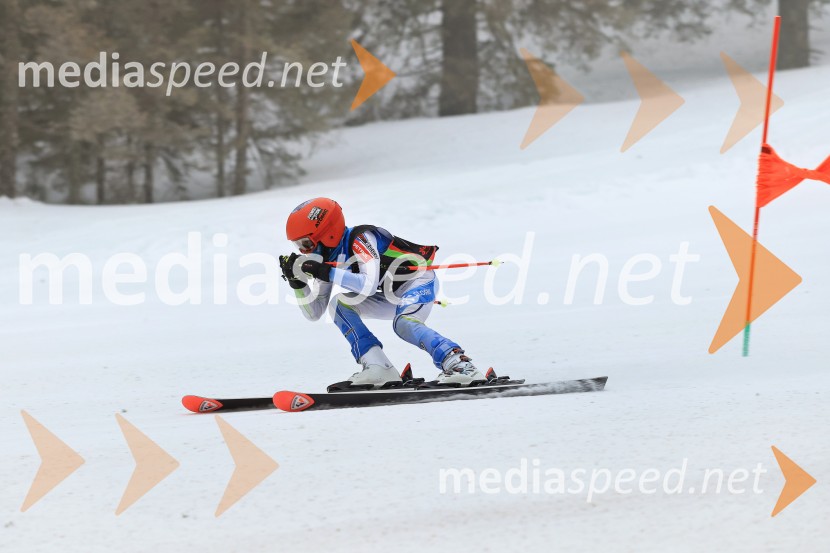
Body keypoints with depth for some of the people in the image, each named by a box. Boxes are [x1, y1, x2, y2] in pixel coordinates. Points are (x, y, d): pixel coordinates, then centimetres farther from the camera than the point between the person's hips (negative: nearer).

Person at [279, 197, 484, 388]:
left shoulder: (360, 238, -24)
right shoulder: (327, 261, -1)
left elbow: (369, 285, -38)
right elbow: (314, 313, 1)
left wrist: (325, 273, -37)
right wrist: (297, 281, -13)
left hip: (419, 280, -8)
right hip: (393, 297, 8)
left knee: (404, 324, -35)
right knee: (338, 304, -11)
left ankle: (460, 364, -38)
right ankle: (379, 369, -19)